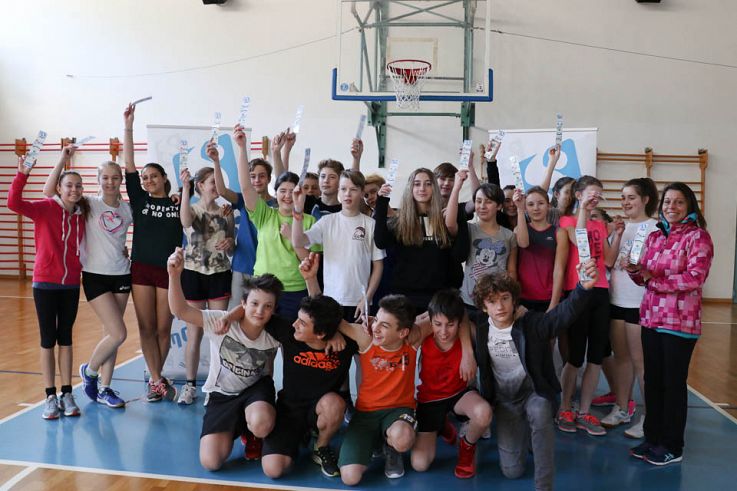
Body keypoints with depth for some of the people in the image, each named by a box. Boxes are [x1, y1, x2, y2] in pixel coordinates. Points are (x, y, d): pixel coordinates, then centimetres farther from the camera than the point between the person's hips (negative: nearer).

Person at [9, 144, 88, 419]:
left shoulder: (82, 215, 4)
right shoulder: (45, 208, -8)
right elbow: (13, 203, -23)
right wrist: (23, 174, -31)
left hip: (71, 285, 4)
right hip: (45, 284, -3)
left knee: (65, 338, 10)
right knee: (48, 339, 4)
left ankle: (67, 394, 17)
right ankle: (51, 397, 12)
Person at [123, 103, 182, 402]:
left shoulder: (179, 203, 3)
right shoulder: (139, 200, 5)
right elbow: (129, 165, -1)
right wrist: (128, 126, -7)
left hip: (170, 270, -1)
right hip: (141, 268, 1)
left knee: (163, 329, 6)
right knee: (146, 328, 3)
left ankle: (154, 378, 26)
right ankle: (157, 381, 14)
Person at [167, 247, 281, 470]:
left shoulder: (274, 332, -18)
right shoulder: (222, 322, -25)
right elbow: (180, 311, -36)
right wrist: (175, 275, -51)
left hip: (255, 388, 0)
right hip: (221, 394, 0)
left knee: (261, 425, -37)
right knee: (210, 462, -13)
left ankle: (252, 435, 6)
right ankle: (235, 427, 21)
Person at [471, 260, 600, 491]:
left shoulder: (533, 323, -22)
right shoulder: (480, 325, -12)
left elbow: (563, 313, -42)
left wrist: (583, 287, -60)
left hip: (534, 392, -3)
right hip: (504, 399, 3)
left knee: (538, 414, -40)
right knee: (512, 470, 1)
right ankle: (521, 433, 35)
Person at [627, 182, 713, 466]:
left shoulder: (698, 237, -6)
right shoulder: (654, 237, 13)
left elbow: (694, 278, -17)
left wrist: (655, 279, -13)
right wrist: (635, 271, -6)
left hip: (680, 321, -6)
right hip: (651, 318, 6)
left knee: (673, 384, 4)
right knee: (652, 380, 12)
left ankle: (672, 447, 18)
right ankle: (652, 437, 26)